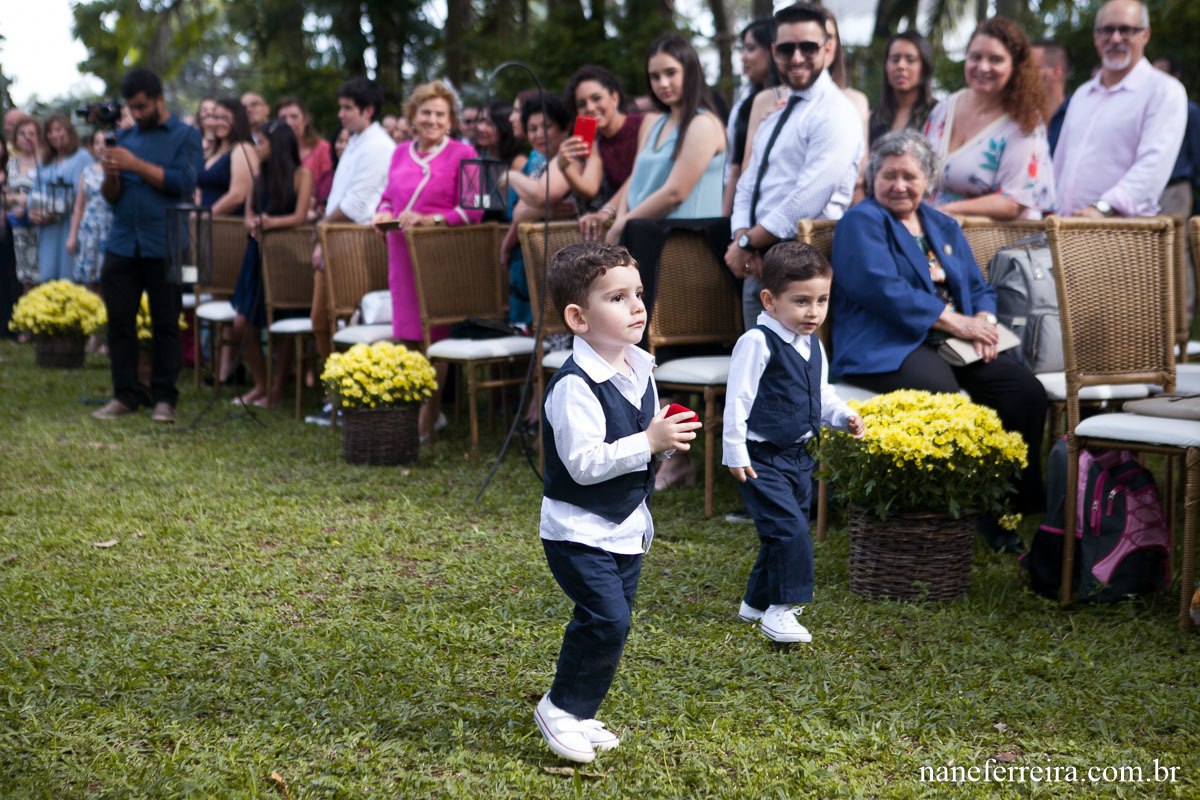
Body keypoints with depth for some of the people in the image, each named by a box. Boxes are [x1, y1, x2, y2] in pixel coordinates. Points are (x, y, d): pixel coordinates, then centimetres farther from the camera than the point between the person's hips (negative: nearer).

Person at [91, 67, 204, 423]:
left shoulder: (186, 136, 2)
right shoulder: (125, 137, 15)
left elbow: (184, 184, -12)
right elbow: (110, 195, 13)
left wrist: (136, 165, -14)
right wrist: (111, 175, -9)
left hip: (164, 245, -4)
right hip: (122, 243, 4)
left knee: (166, 323, 0)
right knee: (119, 320, 3)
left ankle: (164, 398, 5)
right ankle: (125, 394, 11)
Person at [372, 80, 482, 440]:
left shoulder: (462, 154, -3)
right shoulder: (401, 153, 15)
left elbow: (474, 210, -9)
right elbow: (388, 195, 27)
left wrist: (431, 219, -19)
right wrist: (384, 212, 4)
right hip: (402, 252, 5)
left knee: (432, 332, -5)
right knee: (406, 332, 6)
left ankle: (431, 411, 1)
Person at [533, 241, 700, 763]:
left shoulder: (639, 369, 5)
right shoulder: (574, 386, -22)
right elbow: (583, 464, -26)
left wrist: (669, 438, -4)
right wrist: (648, 443, -27)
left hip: (627, 525, 8)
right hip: (579, 530, -8)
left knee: (611, 620, 12)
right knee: (606, 619, -16)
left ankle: (579, 715, 27)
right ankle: (561, 709, 4)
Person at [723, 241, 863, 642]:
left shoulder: (813, 345, 9)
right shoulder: (757, 342, -17)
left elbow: (822, 394, 21)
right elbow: (738, 398, -17)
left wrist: (844, 416, 2)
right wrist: (735, 452, -18)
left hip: (798, 455, 9)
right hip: (762, 459, -9)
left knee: (788, 532, 15)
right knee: (789, 529, -17)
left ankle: (758, 602, 31)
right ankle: (780, 611, -8)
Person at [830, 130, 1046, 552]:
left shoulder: (945, 227, 26)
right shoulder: (861, 223, 4)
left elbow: (978, 287, 22)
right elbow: (883, 289, -10)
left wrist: (983, 320, -3)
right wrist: (954, 321, -13)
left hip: (954, 343, 6)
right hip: (885, 347, -6)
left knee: (1026, 389, -19)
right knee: (941, 390, -37)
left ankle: (1008, 506, -13)